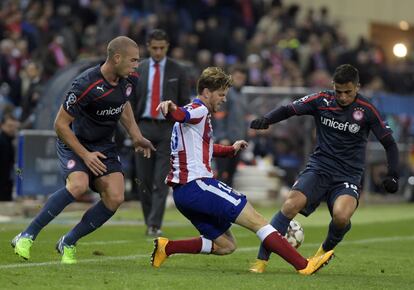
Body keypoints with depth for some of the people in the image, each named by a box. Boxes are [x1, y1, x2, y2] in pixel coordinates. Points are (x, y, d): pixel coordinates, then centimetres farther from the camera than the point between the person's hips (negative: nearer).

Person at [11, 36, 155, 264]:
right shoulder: (86, 85, -28)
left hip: (103, 146, 6)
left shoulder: (129, 79, -6)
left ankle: (68, 243, 4)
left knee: (115, 197, -14)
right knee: (79, 186, -33)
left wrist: (136, 136, 11)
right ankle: (26, 237, -19)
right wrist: (85, 155, -22)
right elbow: (60, 124, -20)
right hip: (74, 142, -6)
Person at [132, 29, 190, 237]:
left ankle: (155, 225, -13)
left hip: (168, 128, -2)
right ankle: (149, 222, 15)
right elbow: (131, 100, 11)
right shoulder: (138, 70, 8)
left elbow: (185, 102, 4)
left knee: (161, 179, -10)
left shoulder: (177, 71, 3)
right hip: (144, 127, 2)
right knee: (143, 179, 4)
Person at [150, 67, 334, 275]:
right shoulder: (198, 110, -6)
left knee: (226, 246, 10)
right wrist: (170, 108, -53)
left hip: (182, 192, 10)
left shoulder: (200, 115, 26)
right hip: (197, 184, -10)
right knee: (256, 220, -10)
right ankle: (303, 265, -14)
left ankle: (166, 247, 3)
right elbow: (179, 115, -30)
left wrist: (231, 149, 35)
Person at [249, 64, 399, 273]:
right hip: (319, 168, 2)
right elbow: (289, 109, 3)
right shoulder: (322, 100, -1)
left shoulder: (366, 110, -5)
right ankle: (261, 260, -19)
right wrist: (266, 119, -17)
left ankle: (326, 249, 5)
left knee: (341, 216, -30)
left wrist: (392, 175, -9)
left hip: (348, 176, -1)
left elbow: (389, 144, 2)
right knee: (291, 204, -25)